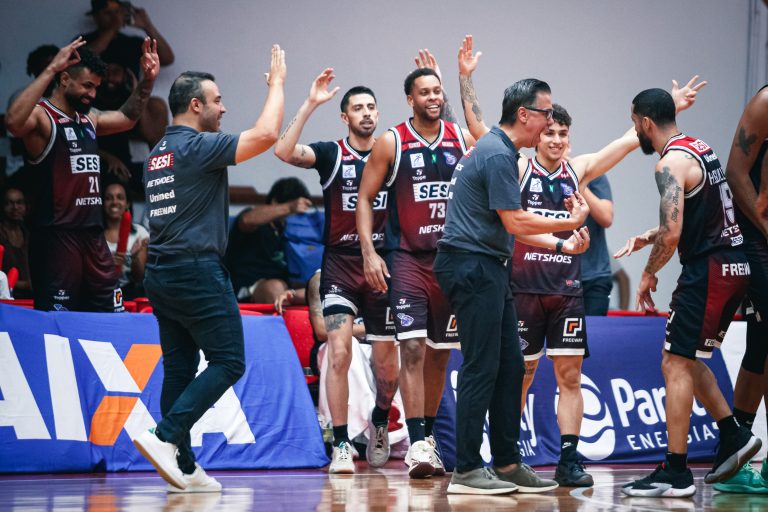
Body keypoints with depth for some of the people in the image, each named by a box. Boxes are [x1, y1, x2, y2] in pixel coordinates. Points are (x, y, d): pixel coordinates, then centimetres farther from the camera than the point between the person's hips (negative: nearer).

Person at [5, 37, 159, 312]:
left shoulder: (89, 119, 17)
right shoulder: (41, 116, -9)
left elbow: (126, 118, 34)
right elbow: (14, 122, -32)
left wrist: (147, 80, 19)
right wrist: (51, 70, -33)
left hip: (93, 234, 8)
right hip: (56, 235, -8)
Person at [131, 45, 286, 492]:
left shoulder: (158, 154, 16)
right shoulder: (197, 147, -12)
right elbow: (266, 134, -17)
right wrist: (277, 81, -5)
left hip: (161, 272, 9)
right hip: (197, 270, -9)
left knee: (180, 368, 8)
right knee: (227, 362, -4)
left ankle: (184, 468, 7)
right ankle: (165, 436, -17)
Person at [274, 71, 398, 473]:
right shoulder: (331, 154, -1)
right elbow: (284, 151, -19)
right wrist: (310, 104, -22)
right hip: (340, 263, -2)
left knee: (386, 364, 8)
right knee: (339, 352, -16)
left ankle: (379, 424, 38)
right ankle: (341, 446, -10)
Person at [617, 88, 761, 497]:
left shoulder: (671, 164, -15)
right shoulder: (701, 149, 16)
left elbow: (672, 235, -22)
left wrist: (648, 273, -6)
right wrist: (647, 238, 20)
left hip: (708, 271, -10)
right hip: (734, 265, 10)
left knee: (676, 364, -6)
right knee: (686, 359, 20)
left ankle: (675, 473, -6)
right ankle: (733, 437, 22)